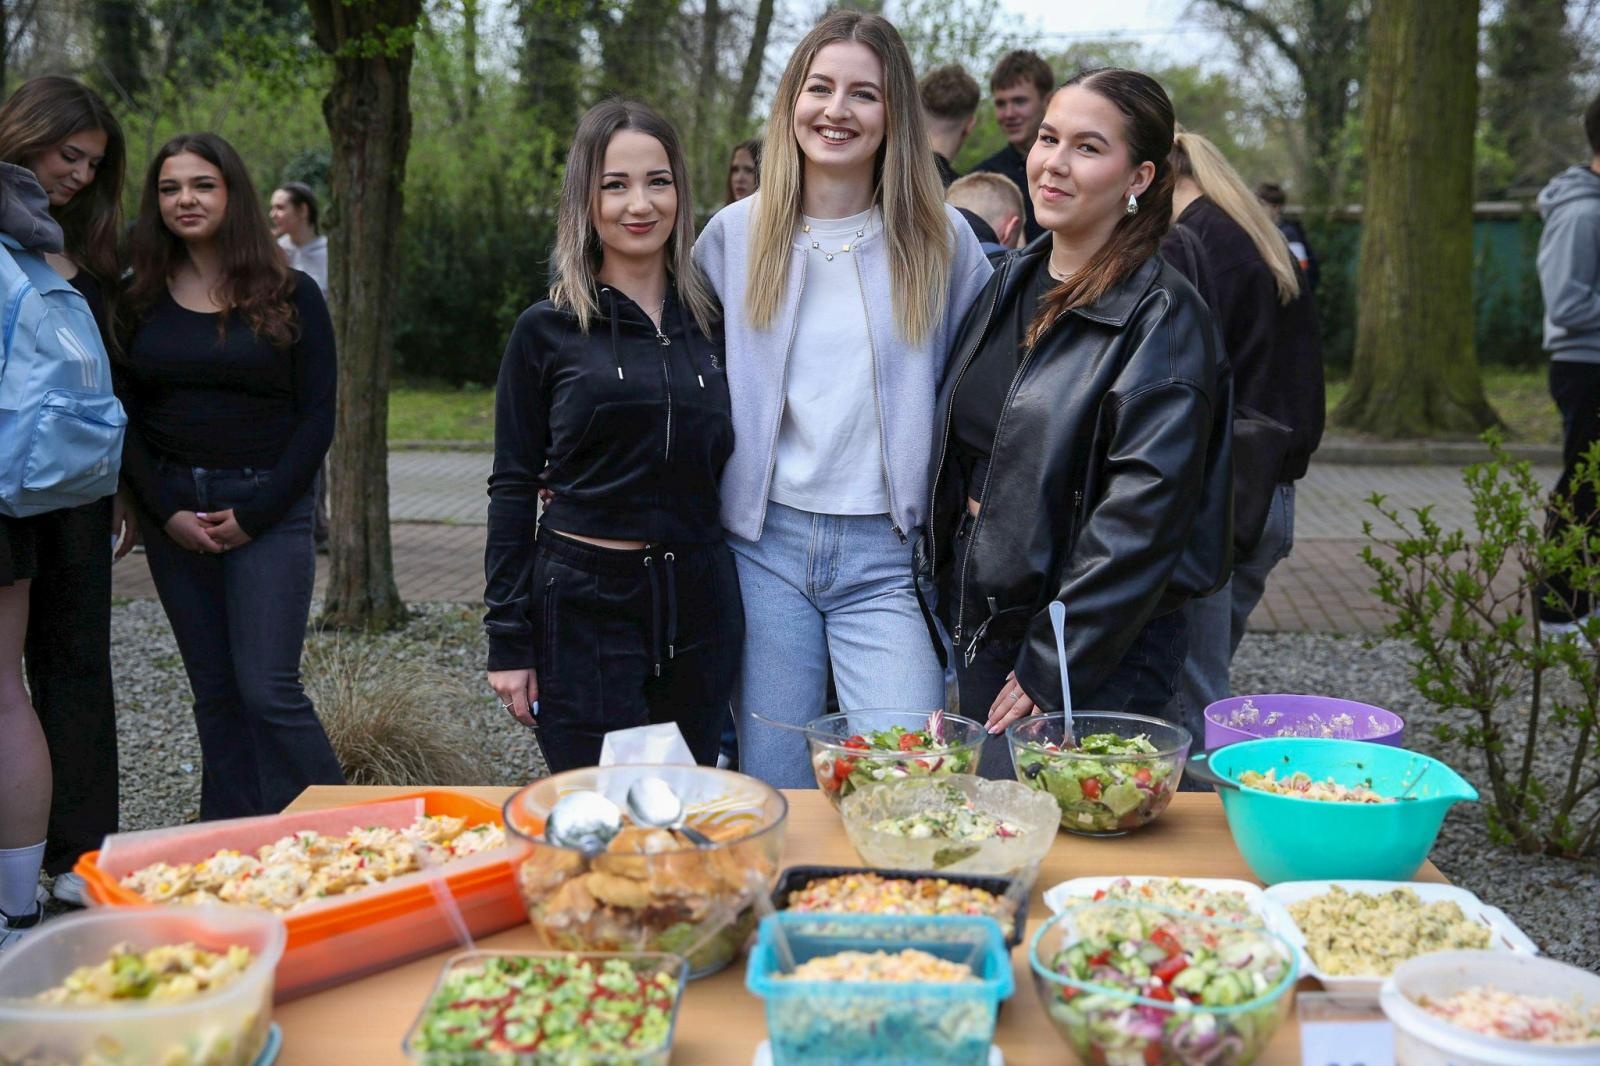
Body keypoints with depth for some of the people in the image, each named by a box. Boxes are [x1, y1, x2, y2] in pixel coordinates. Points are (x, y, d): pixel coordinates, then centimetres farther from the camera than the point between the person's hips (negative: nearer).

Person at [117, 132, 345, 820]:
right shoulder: (141, 300, 7)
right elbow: (124, 415, 7)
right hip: (173, 510, 3)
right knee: (214, 692, 8)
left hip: (267, 510, -3)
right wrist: (165, 512, -5)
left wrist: (254, 514, -9)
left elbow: (317, 417, -3)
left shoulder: (290, 295, 0)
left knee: (267, 687, -10)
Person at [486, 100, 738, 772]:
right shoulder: (547, 330, -1)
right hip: (584, 608, -3)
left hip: (697, 607, 3)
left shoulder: (711, 320, 8)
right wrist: (508, 640, -3)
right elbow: (512, 489, 0)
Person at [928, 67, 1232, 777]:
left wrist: (1053, 666, -19)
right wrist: (946, 602, 12)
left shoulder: (1161, 316, -13)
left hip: (1092, 658, -7)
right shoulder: (1010, 286, 10)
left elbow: (1142, 513, -19)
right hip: (975, 625, 7)